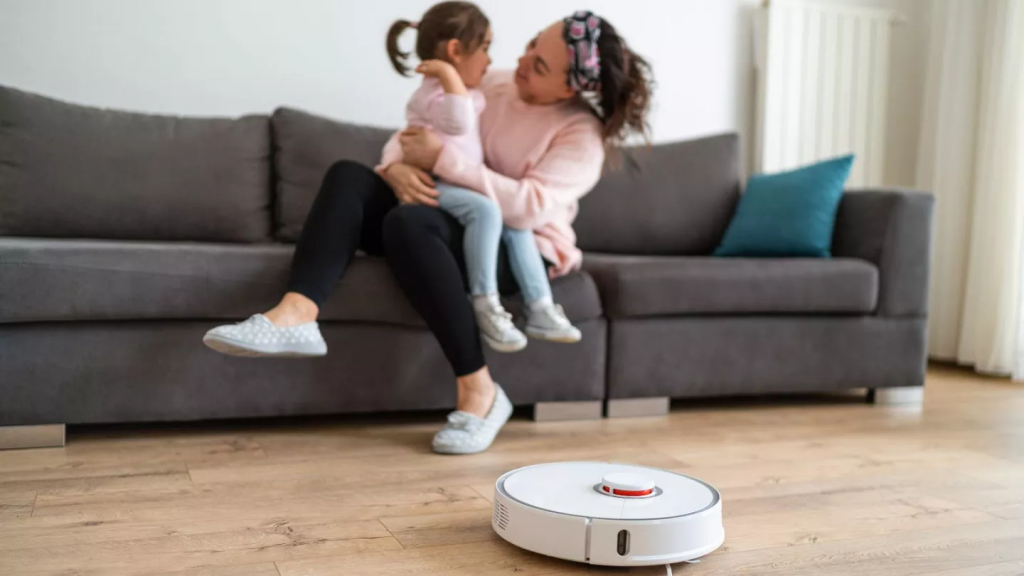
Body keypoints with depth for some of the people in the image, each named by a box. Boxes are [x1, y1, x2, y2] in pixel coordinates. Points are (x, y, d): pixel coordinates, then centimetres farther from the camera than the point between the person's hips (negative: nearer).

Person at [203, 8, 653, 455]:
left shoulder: (583, 135, -11)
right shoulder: (492, 87, 7)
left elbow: (528, 207, -26)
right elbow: (409, 135, 8)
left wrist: (442, 158, -28)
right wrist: (397, 168, -17)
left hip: (519, 253, -7)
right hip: (457, 226, 7)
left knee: (408, 220, -36)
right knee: (348, 176, -13)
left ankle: (479, 391, -33)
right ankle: (296, 316, -34)